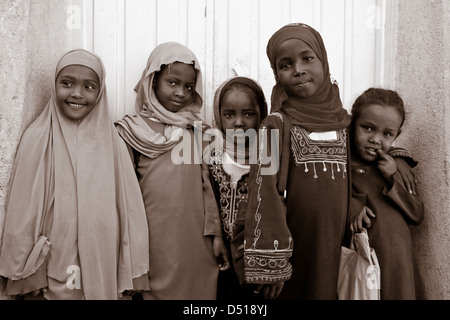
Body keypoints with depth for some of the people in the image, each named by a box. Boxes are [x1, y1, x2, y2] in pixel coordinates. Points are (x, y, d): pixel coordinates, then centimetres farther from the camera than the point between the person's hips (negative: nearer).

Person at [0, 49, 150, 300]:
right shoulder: (37, 141, -7)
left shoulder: (112, 144, -5)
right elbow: (23, 213, -4)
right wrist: (25, 274, -2)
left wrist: (130, 275, -1)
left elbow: (130, 212, -3)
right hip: (52, 281, -1)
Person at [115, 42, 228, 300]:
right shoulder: (132, 130, 0)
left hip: (196, 240, 3)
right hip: (155, 241, -2)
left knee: (199, 289, 9)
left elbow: (207, 183, 9)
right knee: (158, 290, 5)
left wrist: (215, 233, 6)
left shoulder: (196, 130, 8)